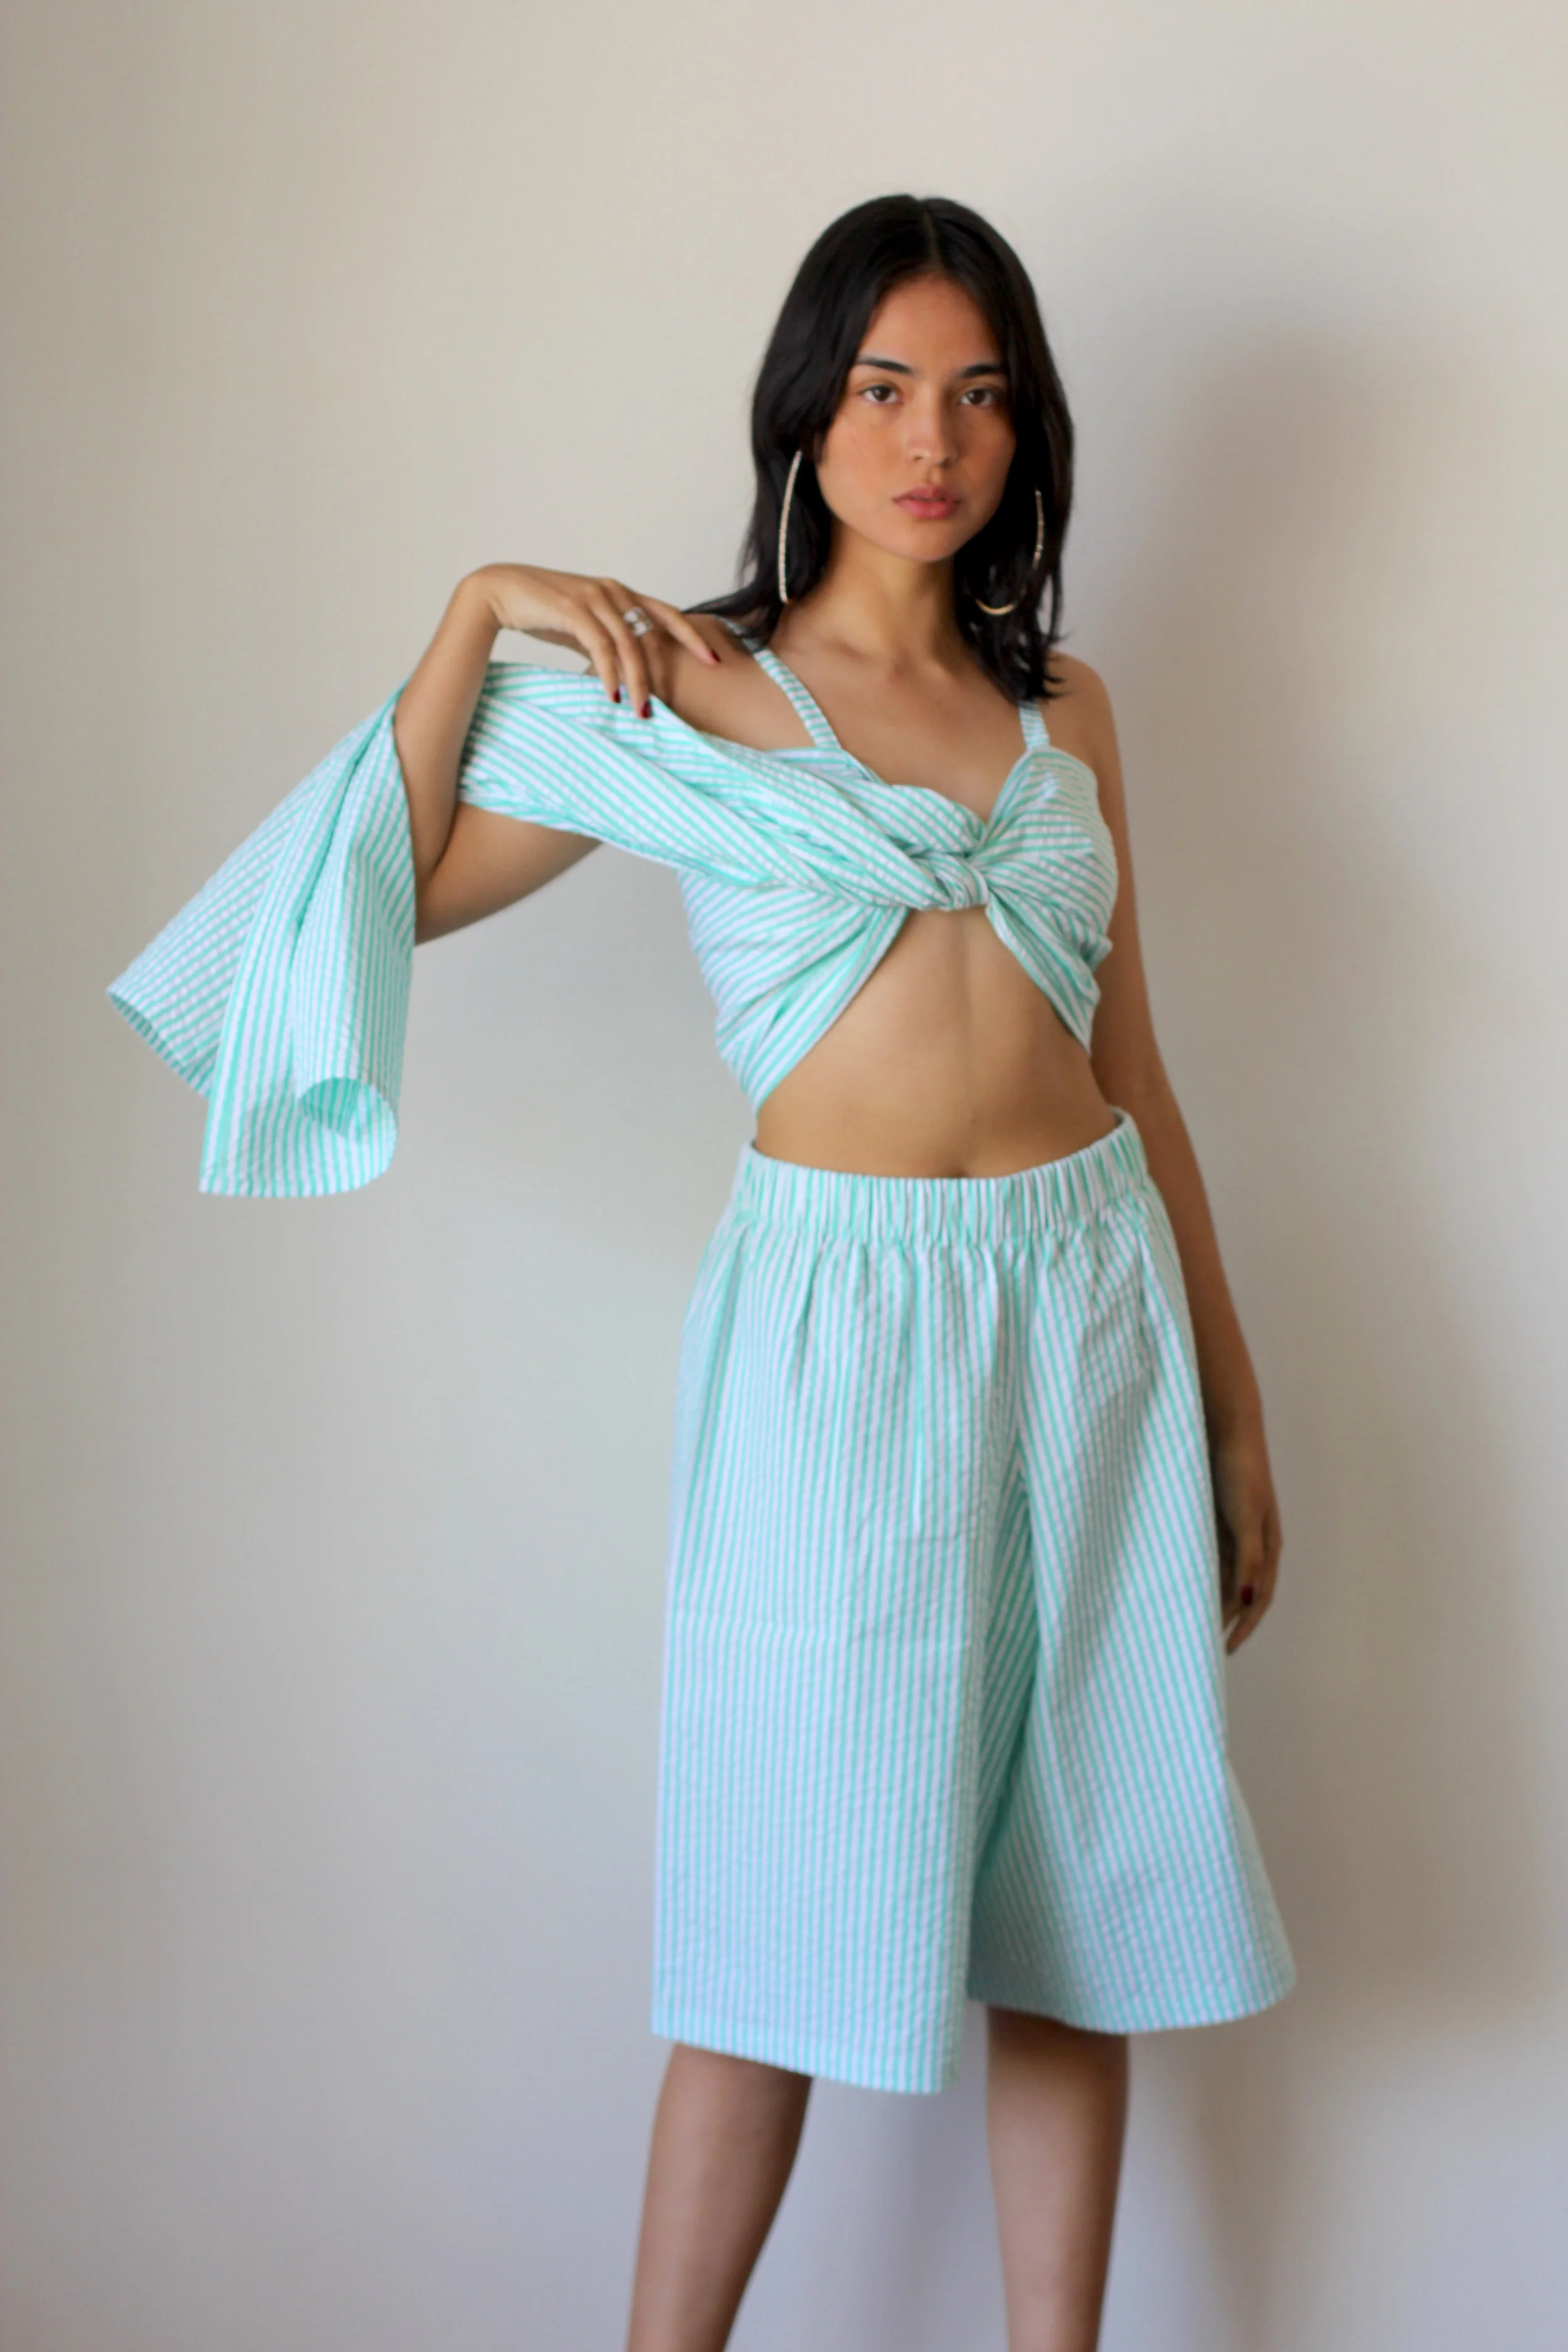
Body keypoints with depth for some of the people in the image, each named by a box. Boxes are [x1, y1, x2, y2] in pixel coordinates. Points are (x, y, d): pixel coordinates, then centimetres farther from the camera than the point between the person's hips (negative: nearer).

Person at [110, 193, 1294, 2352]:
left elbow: (1130, 1066, 13)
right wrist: (475, 613, -9)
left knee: (1078, 1883, 9)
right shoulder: (689, 690, 2)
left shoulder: (1061, 704, 11)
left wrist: (1231, 1400, 13)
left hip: (1091, 1300, 4)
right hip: (836, 1311, -4)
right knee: (796, 1894, 3)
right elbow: (390, 893, -5)